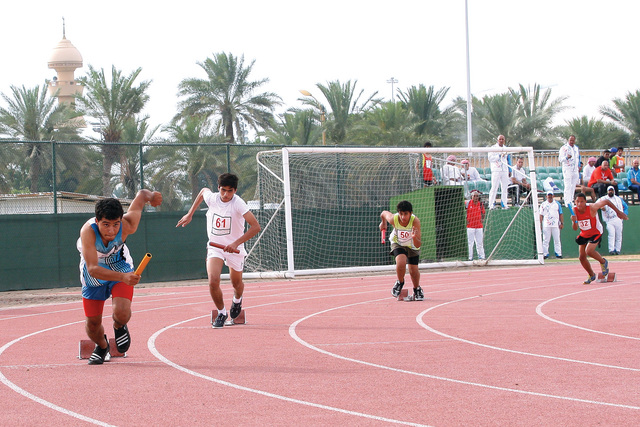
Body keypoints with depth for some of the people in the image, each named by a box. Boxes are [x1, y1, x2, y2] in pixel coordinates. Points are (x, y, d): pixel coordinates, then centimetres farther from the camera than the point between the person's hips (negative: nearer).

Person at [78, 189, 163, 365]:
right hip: (94, 275, 0)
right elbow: (93, 269, -47)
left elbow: (141, 194, -10)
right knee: (92, 323, 4)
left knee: (122, 313, -23)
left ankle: (119, 327, 16)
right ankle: (102, 346, 41)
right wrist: (123, 277, -57)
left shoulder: (127, 226, -32)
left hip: (120, 267, 0)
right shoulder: (88, 231, -38)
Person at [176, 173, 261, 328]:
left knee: (236, 283, 16)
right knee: (213, 282, -18)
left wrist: (236, 243, -38)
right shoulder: (211, 197, -11)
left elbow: (256, 227, -32)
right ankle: (221, 313, 7)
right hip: (214, 246, 2)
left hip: (234, 247, -2)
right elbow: (203, 191, 16)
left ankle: (237, 300, 54)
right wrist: (190, 214, 17)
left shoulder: (238, 203, -25)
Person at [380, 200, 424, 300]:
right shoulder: (393, 219, -32)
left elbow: (418, 245, -36)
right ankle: (400, 283, 5)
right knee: (401, 262, -26)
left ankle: (417, 289, 34)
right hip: (398, 243, 0)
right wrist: (383, 223, 13)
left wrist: (415, 237, -57)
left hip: (412, 246, 0)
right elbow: (384, 213, -6)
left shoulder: (415, 221, -36)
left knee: (413, 270, 1)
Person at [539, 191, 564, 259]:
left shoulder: (557, 204, 12)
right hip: (546, 225, 0)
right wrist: (540, 224, 0)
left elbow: (560, 214, 11)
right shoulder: (543, 204, 10)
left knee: (557, 240, -1)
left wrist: (562, 223, 2)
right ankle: (545, 254, -1)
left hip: (556, 225, 0)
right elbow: (541, 215, 9)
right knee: (545, 240, -3)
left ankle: (558, 253, 1)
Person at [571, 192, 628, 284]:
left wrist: (618, 212, -9)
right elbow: (575, 228, -14)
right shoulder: (574, 210, -16)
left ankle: (603, 262, 3)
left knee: (588, 251, -27)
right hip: (584, 234, 5)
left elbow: (606, 201, -13)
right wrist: (574, 221, -37)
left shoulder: (592, 208, -28)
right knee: (581, 257, 5)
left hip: (595, 233, -5)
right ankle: (592, 275, 30)